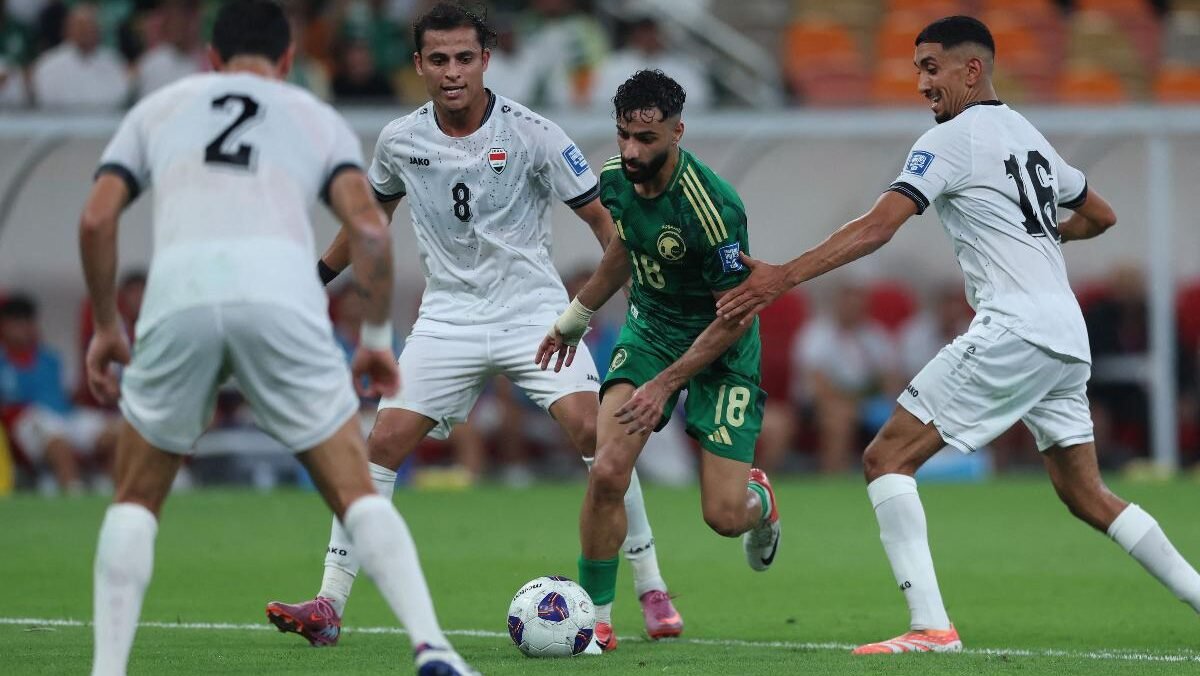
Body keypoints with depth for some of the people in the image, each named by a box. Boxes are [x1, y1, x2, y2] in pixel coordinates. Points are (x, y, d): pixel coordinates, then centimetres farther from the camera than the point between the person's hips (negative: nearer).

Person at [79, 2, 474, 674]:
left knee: (136, 500, 18)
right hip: (280, 285, 0)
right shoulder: (318, 118, 27)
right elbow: (369, 227, 10)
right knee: (357, 492, 7)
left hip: (179, 287, 1)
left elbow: (96, 220, 17)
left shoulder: (159, 107, 29)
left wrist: (107, 328, 27)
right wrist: (378, 336, 19)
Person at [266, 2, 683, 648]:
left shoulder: (531, 133, -12)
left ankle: (652, 592, -6)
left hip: (533, 310, -3)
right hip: (448, 316, 3)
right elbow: (373, 209, 20)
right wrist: (318, 276, 25)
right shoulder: (400, 140, -1)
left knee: (593, 431, -19)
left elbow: (599, 217, -7)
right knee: (384, 442, -10)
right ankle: (328, 606, -6)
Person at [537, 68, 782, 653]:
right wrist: (575, 318, 23)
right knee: (607, 473, -17)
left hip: (719, 350, -4)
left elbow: (734, 315, -22)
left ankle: (759, 500, 32)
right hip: (649, 330, 4)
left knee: (723, 516, -8)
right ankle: (596, 618, -2)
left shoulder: (712, 207, -30)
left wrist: (665, 384, -24)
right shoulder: (615, 180, -9)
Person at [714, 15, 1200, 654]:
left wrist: (783, 276, -19)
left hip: (1011, 330, -8)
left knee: (887, 458, -7)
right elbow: (1100, 215, 32)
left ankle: (930, 625, -18)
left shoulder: (949, 140, -4)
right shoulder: (1029, 136, 20)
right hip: (1067, 338, 8)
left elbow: (876, 228, -15)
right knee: (1085, 494, 18)